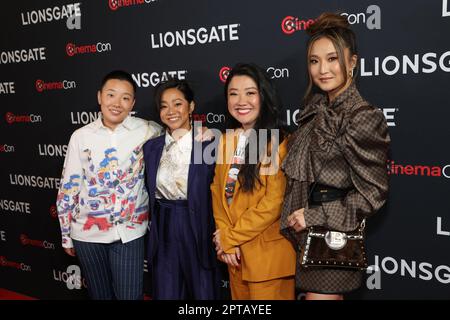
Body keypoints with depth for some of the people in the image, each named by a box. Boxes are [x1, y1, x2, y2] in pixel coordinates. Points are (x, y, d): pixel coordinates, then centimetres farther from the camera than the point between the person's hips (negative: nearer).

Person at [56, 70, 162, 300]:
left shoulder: (147, 131, -6)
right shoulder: (81, 136, -3)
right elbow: (68, 187, 3)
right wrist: (66, 234, 7)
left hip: (129, 232, -1)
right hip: (87, 232, 2)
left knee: (131, 295, 4)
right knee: (99, 295, 17)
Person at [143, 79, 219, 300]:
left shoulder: (209, 145, -8)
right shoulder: (151, 147, 5)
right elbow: (150, 192, 13)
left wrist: (217, 235, -10)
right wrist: (154, 229, 8)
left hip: (198, 232, -3)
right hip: (163, 234, 3)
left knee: (203, 293, 9)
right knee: (165, 294, 12)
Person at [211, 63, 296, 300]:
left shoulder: (279, 142, -13)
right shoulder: (226, 140, 7)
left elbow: (274, 202, -18)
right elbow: (218, 191, 6)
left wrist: (230, 237, -11)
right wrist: (226, 241, -6)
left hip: (268, 255, -6)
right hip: (234, 253, 6)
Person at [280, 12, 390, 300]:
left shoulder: (363, 117, -16)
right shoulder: (318, 111, 7)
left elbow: (373, 193, -16)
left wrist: (315, 216, -17)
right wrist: (300, 215, 4)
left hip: (333, 236, -7)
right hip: (308, 232, 7)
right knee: (332, 295, 19)